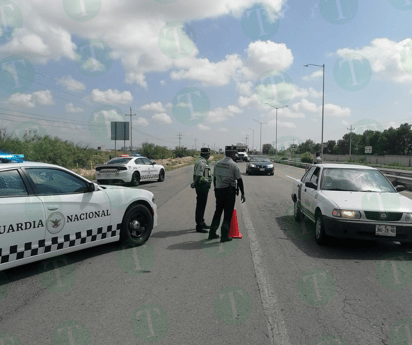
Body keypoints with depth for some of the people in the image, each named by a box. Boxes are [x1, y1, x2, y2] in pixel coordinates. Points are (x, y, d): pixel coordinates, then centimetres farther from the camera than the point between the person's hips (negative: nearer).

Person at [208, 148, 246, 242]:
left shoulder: (217, 164, 8)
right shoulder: (234, 165, -9)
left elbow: (214, 178, 14)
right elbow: (239, 180, -8)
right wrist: (243, 194, -3)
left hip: (219, 190, 5)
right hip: (229, 191, -5)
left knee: (218, 211, 15)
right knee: (228, 213, 2)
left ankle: (212, 233, 19)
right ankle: (224, 235, 3)